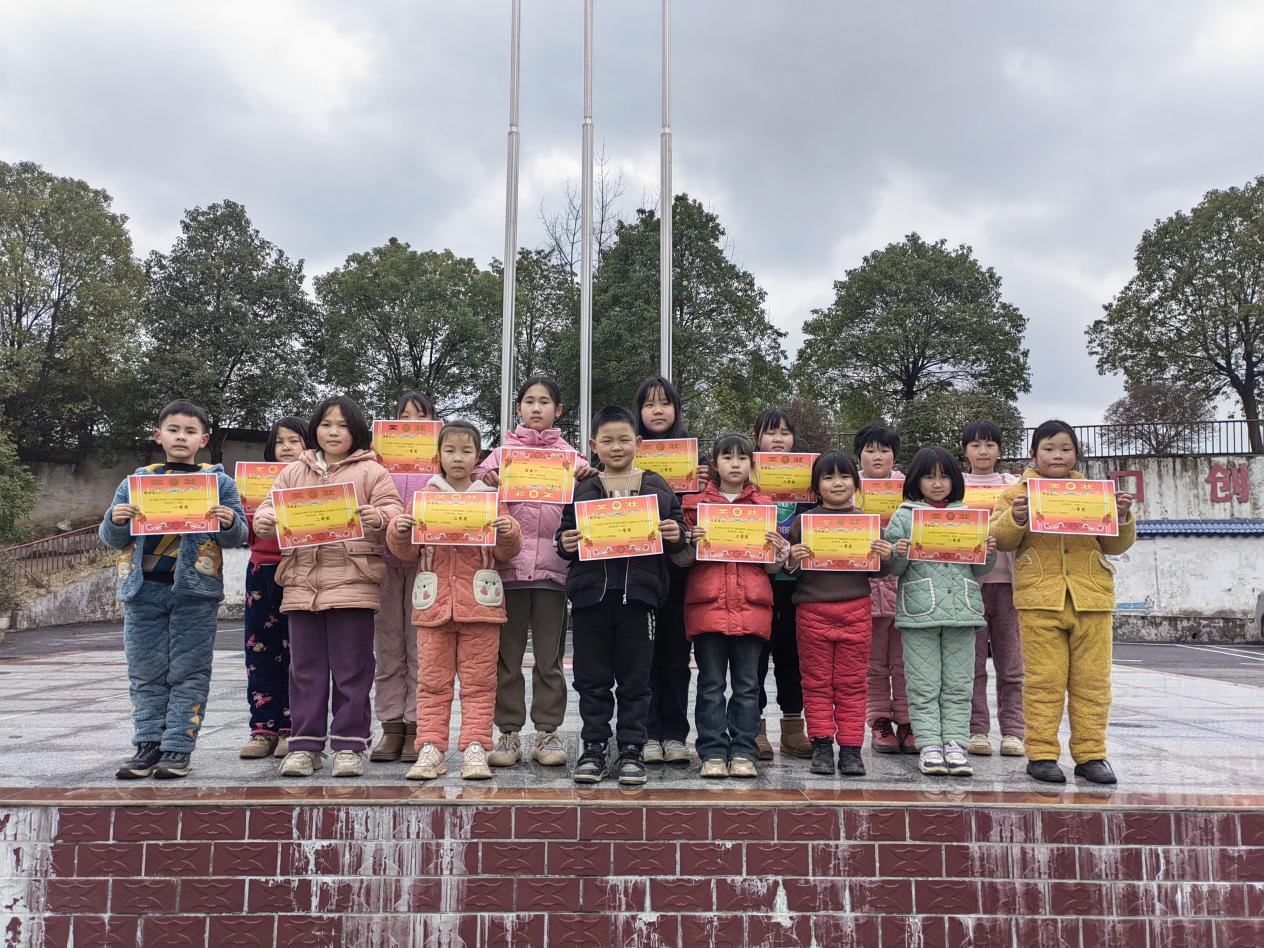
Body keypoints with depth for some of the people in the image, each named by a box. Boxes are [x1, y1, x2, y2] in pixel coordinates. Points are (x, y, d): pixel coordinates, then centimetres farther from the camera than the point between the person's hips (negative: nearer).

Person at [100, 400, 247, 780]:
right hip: (142, 589, 3)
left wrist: (229, 524, -18)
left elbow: (238, 538, 4)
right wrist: (115, 521, -9)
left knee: (188, 673, 0)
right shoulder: (134, 482, 11)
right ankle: (148, 745, 15)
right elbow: (113, 540, 13)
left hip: (194, 591, -2)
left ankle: (178, 748, 6)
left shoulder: (219, 482, 5)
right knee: (145, 673, 7)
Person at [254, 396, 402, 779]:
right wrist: (264, 521, -9)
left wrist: (378, 517, -24)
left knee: (351, 669, 0)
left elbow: (393, 510, -1)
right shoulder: (294, 472, 18)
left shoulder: (371, 471, 7)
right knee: (305, 668, 7)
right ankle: (305, 744, 15)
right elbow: (272, 506, 14)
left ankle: (349, 744, 8)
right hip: (302, 582, 3)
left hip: (352, 581, -3)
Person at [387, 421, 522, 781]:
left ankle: (475, 750, 5)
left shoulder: (490, 497, 8)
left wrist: (508, 532, -14)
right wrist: (399, 530, -10)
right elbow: (407, 552, 10)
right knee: (433, 681, 4)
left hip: (479, 603, -1)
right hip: (434, 602, 1)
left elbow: (506, 553, 6)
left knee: (479, 681, 1)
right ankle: (430, 749, 8)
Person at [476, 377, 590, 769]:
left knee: (549, 656, 4)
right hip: (509, 560, 0)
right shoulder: (503, 450, 11)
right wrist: (487, 480, -20)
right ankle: (509, 733, 12)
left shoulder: (569, 454, 11)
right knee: (507, 654, 4)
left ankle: (547, 733, 12)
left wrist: (588, 476, -15)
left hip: (553, 564, 0)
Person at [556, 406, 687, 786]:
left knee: (634, 680, 7)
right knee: (592, 679, 8)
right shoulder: (582, 489, 6)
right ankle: (593, 748, 20)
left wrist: (676, 536, -11)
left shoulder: (657, 487, 7)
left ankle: (631, 751, 18)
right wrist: (565, 544, -13)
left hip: (638, 593, 0)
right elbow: (565, 533, 8)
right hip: (591, 593, 1)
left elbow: (676, 532, 10)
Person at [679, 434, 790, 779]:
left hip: (751, 605, 1)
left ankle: (744, 753, 12)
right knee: (711, 684, 3)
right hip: (707, 604, -1)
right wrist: (690, 543, -9)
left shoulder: (764, 506, 12)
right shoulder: (696, 504, 9)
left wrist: (780, 549, -6)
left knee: (747, 684, 5)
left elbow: (772, 565, 15)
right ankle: (713, 753, 10)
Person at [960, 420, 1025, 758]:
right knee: (973, 662, 0)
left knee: (1010, 662, 3)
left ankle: (1012, 731, 9)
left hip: (1006, 579, 1)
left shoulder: (1014, 485, 13)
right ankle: (977, 731, 6)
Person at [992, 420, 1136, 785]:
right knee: (1044, 680, 0)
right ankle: (1041, 754, 6)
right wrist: (1016, 518, -18)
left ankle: (1090, 754, 13)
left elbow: (1115, 545, 15)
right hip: (1039, 600, -2)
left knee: (1092, 681, 5)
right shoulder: (1017, 493, 8)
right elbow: (1000, 539, 1)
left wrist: (1122, 517, -3)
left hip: (1091, 598, 3)